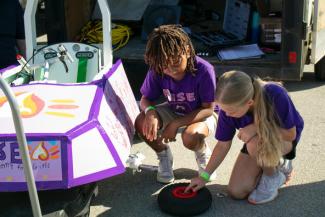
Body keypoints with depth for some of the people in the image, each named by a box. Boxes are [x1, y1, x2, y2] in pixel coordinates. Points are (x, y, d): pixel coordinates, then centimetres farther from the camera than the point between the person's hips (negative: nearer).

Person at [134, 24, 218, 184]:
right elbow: (145, 100, -8)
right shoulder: (156, 71, -21)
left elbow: (208, 109, -24)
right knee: (141, 123, -23)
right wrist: (150, 111, -34)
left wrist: (176, 124, -32)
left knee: (190, 137, -37)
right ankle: (164, 156, 7)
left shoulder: (204, 70, -32)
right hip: (174, 111, 4)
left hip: (202, 115, -4)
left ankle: (203, 155, 2)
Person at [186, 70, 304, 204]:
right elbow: (223, 145, -11)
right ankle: (274, 163, 16)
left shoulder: (276, 95, -36)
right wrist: (204, 176, -12)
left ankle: (273, 177, -6)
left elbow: (291, 134, -24)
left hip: (284, 138, -4)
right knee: (236, 192, -7)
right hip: (255, 141, 4)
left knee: (255, 144, -37)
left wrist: (258, 128, -36)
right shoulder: (229, 107, -24)